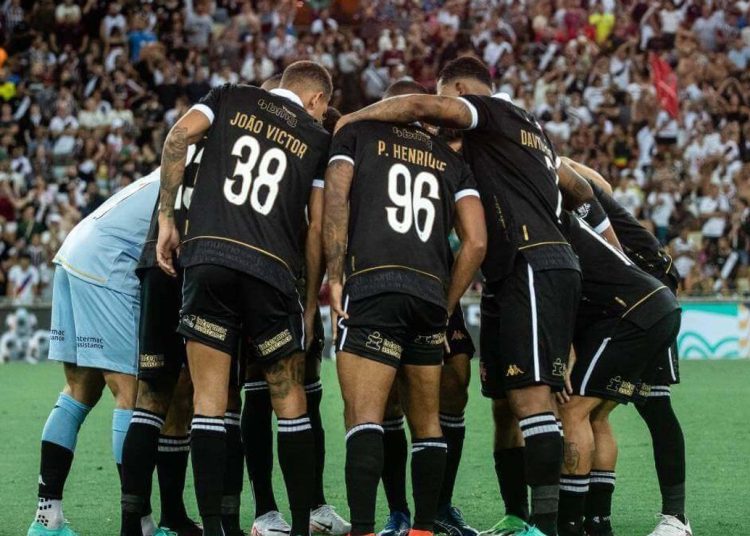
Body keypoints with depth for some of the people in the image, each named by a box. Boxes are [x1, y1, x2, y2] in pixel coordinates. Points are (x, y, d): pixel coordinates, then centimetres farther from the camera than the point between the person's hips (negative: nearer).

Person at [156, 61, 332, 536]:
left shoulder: (230, 98, 17)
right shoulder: (317, 140, 16)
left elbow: (179, 136, -1)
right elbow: (318, 230, 12)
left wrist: (167, 217, 3)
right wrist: (312, 302, 18)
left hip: (208, 255, 0)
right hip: (273, 270, 0)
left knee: (209, 400, 1)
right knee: (290, 402, 11)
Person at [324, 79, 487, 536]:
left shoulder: (356, 134, 16)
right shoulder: (452, 161, 23)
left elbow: (335, 201, 0)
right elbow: (477, 242, 13)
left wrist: (335, 276, -1)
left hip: (371, 286, -4)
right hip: (431, 294, 4)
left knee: (364, 416, -11)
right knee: (427, 422, 15)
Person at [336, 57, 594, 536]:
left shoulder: (493, 112, 0)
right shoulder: (529, 128, 27)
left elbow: (421, 106, -16)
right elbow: (580, 190, 36)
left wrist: (355, 117, -5)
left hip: (534, 267, -10)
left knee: (530, 396, -16)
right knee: (507, 403, 9)